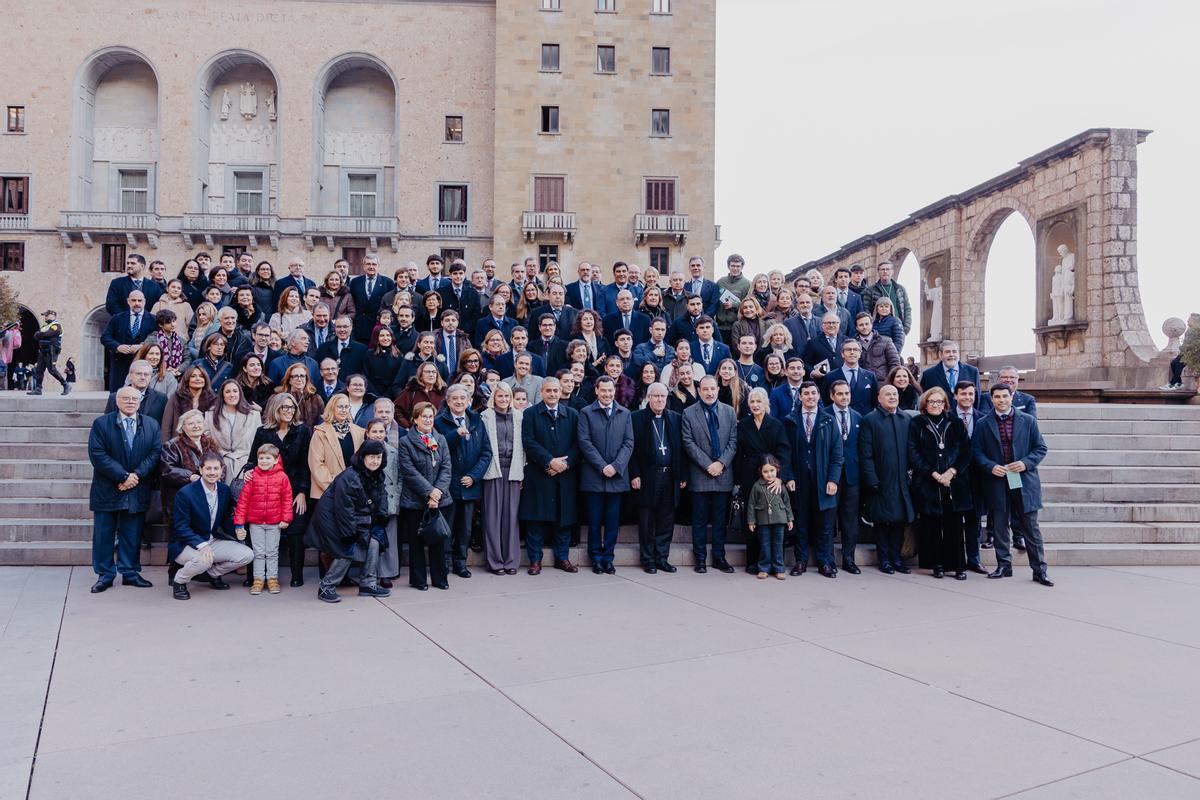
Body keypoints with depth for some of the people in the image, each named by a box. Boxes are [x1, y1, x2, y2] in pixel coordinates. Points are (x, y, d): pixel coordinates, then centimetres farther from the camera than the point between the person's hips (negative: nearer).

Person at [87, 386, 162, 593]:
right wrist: (123, 476, -17)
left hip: (138, 491, 2)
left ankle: (130, 572, 18)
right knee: (104, 534, 4)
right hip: (107, 490, -2)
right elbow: (97, 454, -10)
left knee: (132, 534, 8)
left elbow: (155, 453, 1)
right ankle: (105, 575, 15)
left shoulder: (151, 425, 7)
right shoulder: (101, 424, -1)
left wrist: (136, 475, -13)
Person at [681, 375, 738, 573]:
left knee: (720, 520, 7)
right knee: (700, 520, 4)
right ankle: (700, 559, 11)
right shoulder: (689, 413, 1)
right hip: (700, 475, -2)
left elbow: (733, 441, 4)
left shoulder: (729, 412, 8)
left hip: (723, 473, 2)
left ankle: (719, 557, 16)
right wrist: (708, 465, -12)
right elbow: (689, 443, -5)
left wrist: (721, 463, -9)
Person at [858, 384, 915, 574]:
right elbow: (865, 455, -8)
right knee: (882, 522, 4)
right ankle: (884, 560, 13)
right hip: (880, 482, -4)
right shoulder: (870, 420, -3)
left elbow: (910, 451, 13)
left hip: (901, 481, 4)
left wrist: (910, 475, 4)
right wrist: (872, 481, -13)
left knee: (900, 520, 8)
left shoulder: (906, 420, 11)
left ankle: (896, 558, 18)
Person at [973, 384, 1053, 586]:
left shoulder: (1028, 421, 4)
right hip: (997, 483, 1)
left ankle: (1039, 570, 9)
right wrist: (990, 466, -12)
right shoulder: (983, 424, 5)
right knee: (1000, 527, 8)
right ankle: (1003, 565, 19)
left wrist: (1025, 463, -11)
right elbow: (976, 451, 4)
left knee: (1031, 528, 2)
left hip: (1024, 481, -1)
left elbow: (1040, 448, 5)